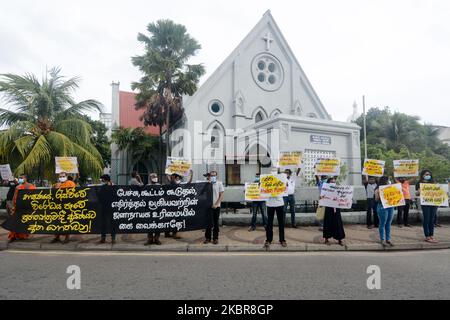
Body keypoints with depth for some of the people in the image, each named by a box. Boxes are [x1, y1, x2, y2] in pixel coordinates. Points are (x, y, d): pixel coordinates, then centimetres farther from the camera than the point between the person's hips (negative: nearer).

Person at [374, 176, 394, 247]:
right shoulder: (378, 189, -5)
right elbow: (376, 199, -6)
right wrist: (379, 194, -21)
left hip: (390, 206, 5)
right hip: (382, 207, -5)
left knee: (388, 224, 10)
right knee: (382, 224, 1)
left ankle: (388, 239, 19)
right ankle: (382, 240, 9)